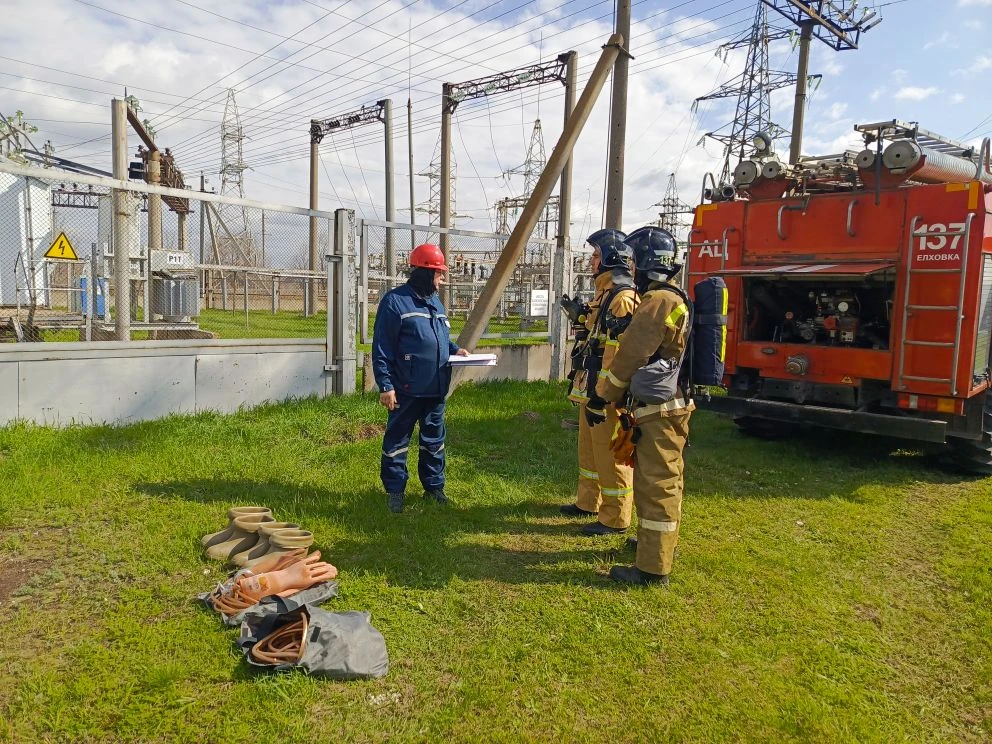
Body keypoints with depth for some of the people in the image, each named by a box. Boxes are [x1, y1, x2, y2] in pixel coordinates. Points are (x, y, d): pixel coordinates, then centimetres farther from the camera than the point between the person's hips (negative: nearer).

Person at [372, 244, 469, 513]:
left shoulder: (435, 302, 14)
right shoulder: (395, 300, -10)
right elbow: (381, 347, -12)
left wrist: (454, 349, 5)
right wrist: (385, 385, -16)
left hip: (437, 389, 7)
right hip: (406, 390, -7)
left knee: (434, 440, 16)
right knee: (397, 440, 5)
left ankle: (434, 486, 29)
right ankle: (395, 491, 18)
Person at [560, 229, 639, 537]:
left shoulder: (623, 298, -18)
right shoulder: (604, 294, 16)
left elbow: (618, 353, -24)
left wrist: (601, 395, -23)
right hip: (591, 389, 11)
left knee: (611, 456, 0)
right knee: (589, 450, 20)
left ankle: (615, 519, 11)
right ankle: (588, 502, 35)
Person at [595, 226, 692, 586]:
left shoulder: (657, 301, -19)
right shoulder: (673, 299, 15)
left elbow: (631, 354, -16)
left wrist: (605, 392, -3)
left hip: (658, 410, -11)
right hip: (669, 404, 11)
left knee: (655, 486, -5)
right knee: (665, 481, 21)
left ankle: (653, 567, 2)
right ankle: (662, 542, 37)